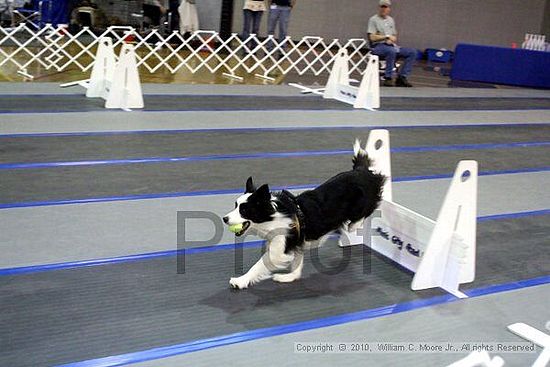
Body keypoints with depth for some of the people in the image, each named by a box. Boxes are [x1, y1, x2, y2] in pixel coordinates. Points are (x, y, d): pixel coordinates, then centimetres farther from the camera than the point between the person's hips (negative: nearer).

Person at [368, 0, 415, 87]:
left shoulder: (391, 20, 20)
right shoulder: (373, 19, 0)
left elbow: (394, 37, 21)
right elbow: (372, 38, -9)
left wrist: (391, 40, -3)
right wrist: (387, 36, -12)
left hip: (391, 46, 7)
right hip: (378, 46, -7)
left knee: (412, 52, -12)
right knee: (391, 51, -40)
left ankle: (402, 77, -15)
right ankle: (388, 78, -30)